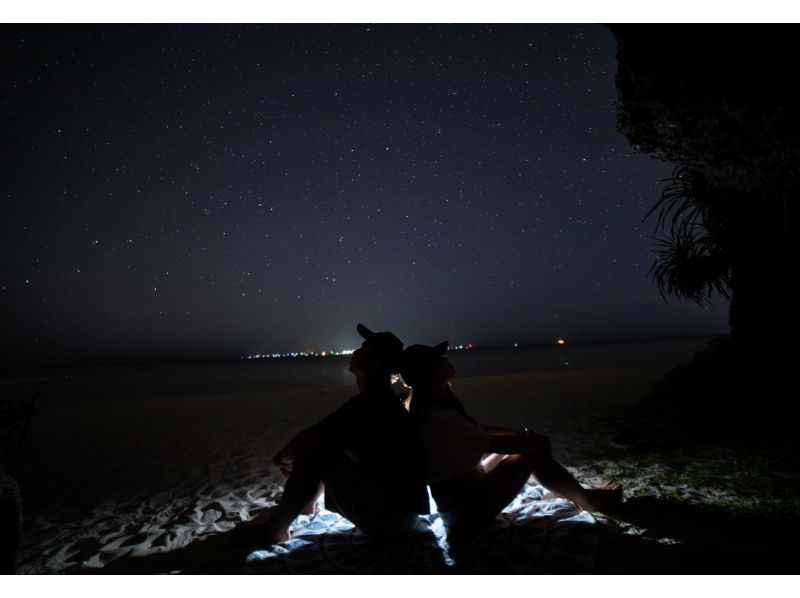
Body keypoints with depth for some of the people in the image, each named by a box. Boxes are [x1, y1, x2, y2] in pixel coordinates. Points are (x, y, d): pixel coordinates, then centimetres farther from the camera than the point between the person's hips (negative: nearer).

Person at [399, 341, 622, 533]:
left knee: (526, 446, 11)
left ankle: (583, 495, 22)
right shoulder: (437, 418, -29)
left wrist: (525, 434, 5)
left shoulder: (434, 408, 3)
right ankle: (587, 499, 13)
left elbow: (479, 430, 11)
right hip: (468, 507, -9)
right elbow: (497, 444, -24)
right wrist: (537, 441, -8)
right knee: (534, 453, -8)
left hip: (464, 491, 9)